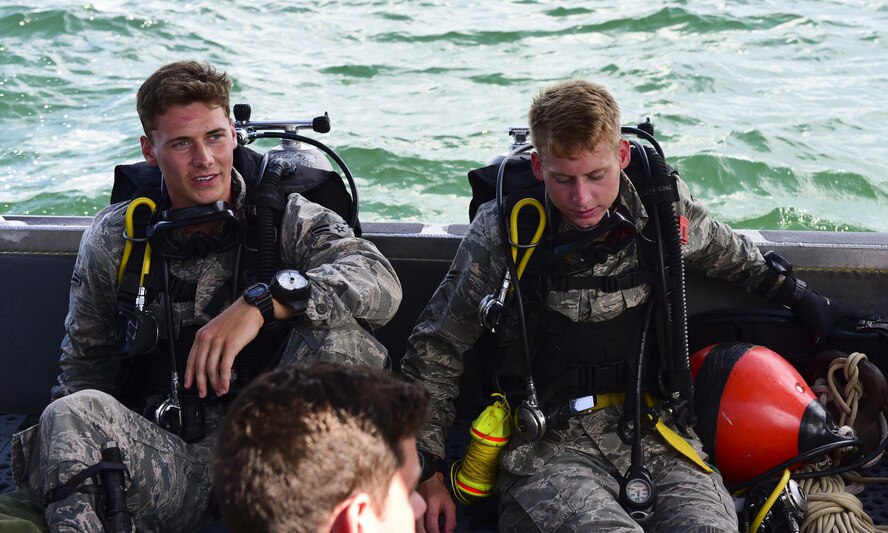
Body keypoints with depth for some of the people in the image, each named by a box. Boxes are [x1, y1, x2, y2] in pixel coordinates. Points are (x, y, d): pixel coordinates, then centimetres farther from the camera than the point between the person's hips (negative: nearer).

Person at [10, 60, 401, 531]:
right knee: (73, 415, -30)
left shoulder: (287, 219, 2)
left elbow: (381, 281, -16)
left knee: (336, 330, -25)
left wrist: (263, 300, -27)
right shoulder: (112, 240, 7)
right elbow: (84, 361, 15)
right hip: (164, 463, 0)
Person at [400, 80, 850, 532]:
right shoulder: (501, 234, -4)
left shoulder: (664, 207, 5)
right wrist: (426, 472, 2)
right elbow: (435, 347, 5)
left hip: (653, 430, 3)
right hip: (550, 445, -2)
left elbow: (726, 252, 30)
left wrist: (795, 294, 41)